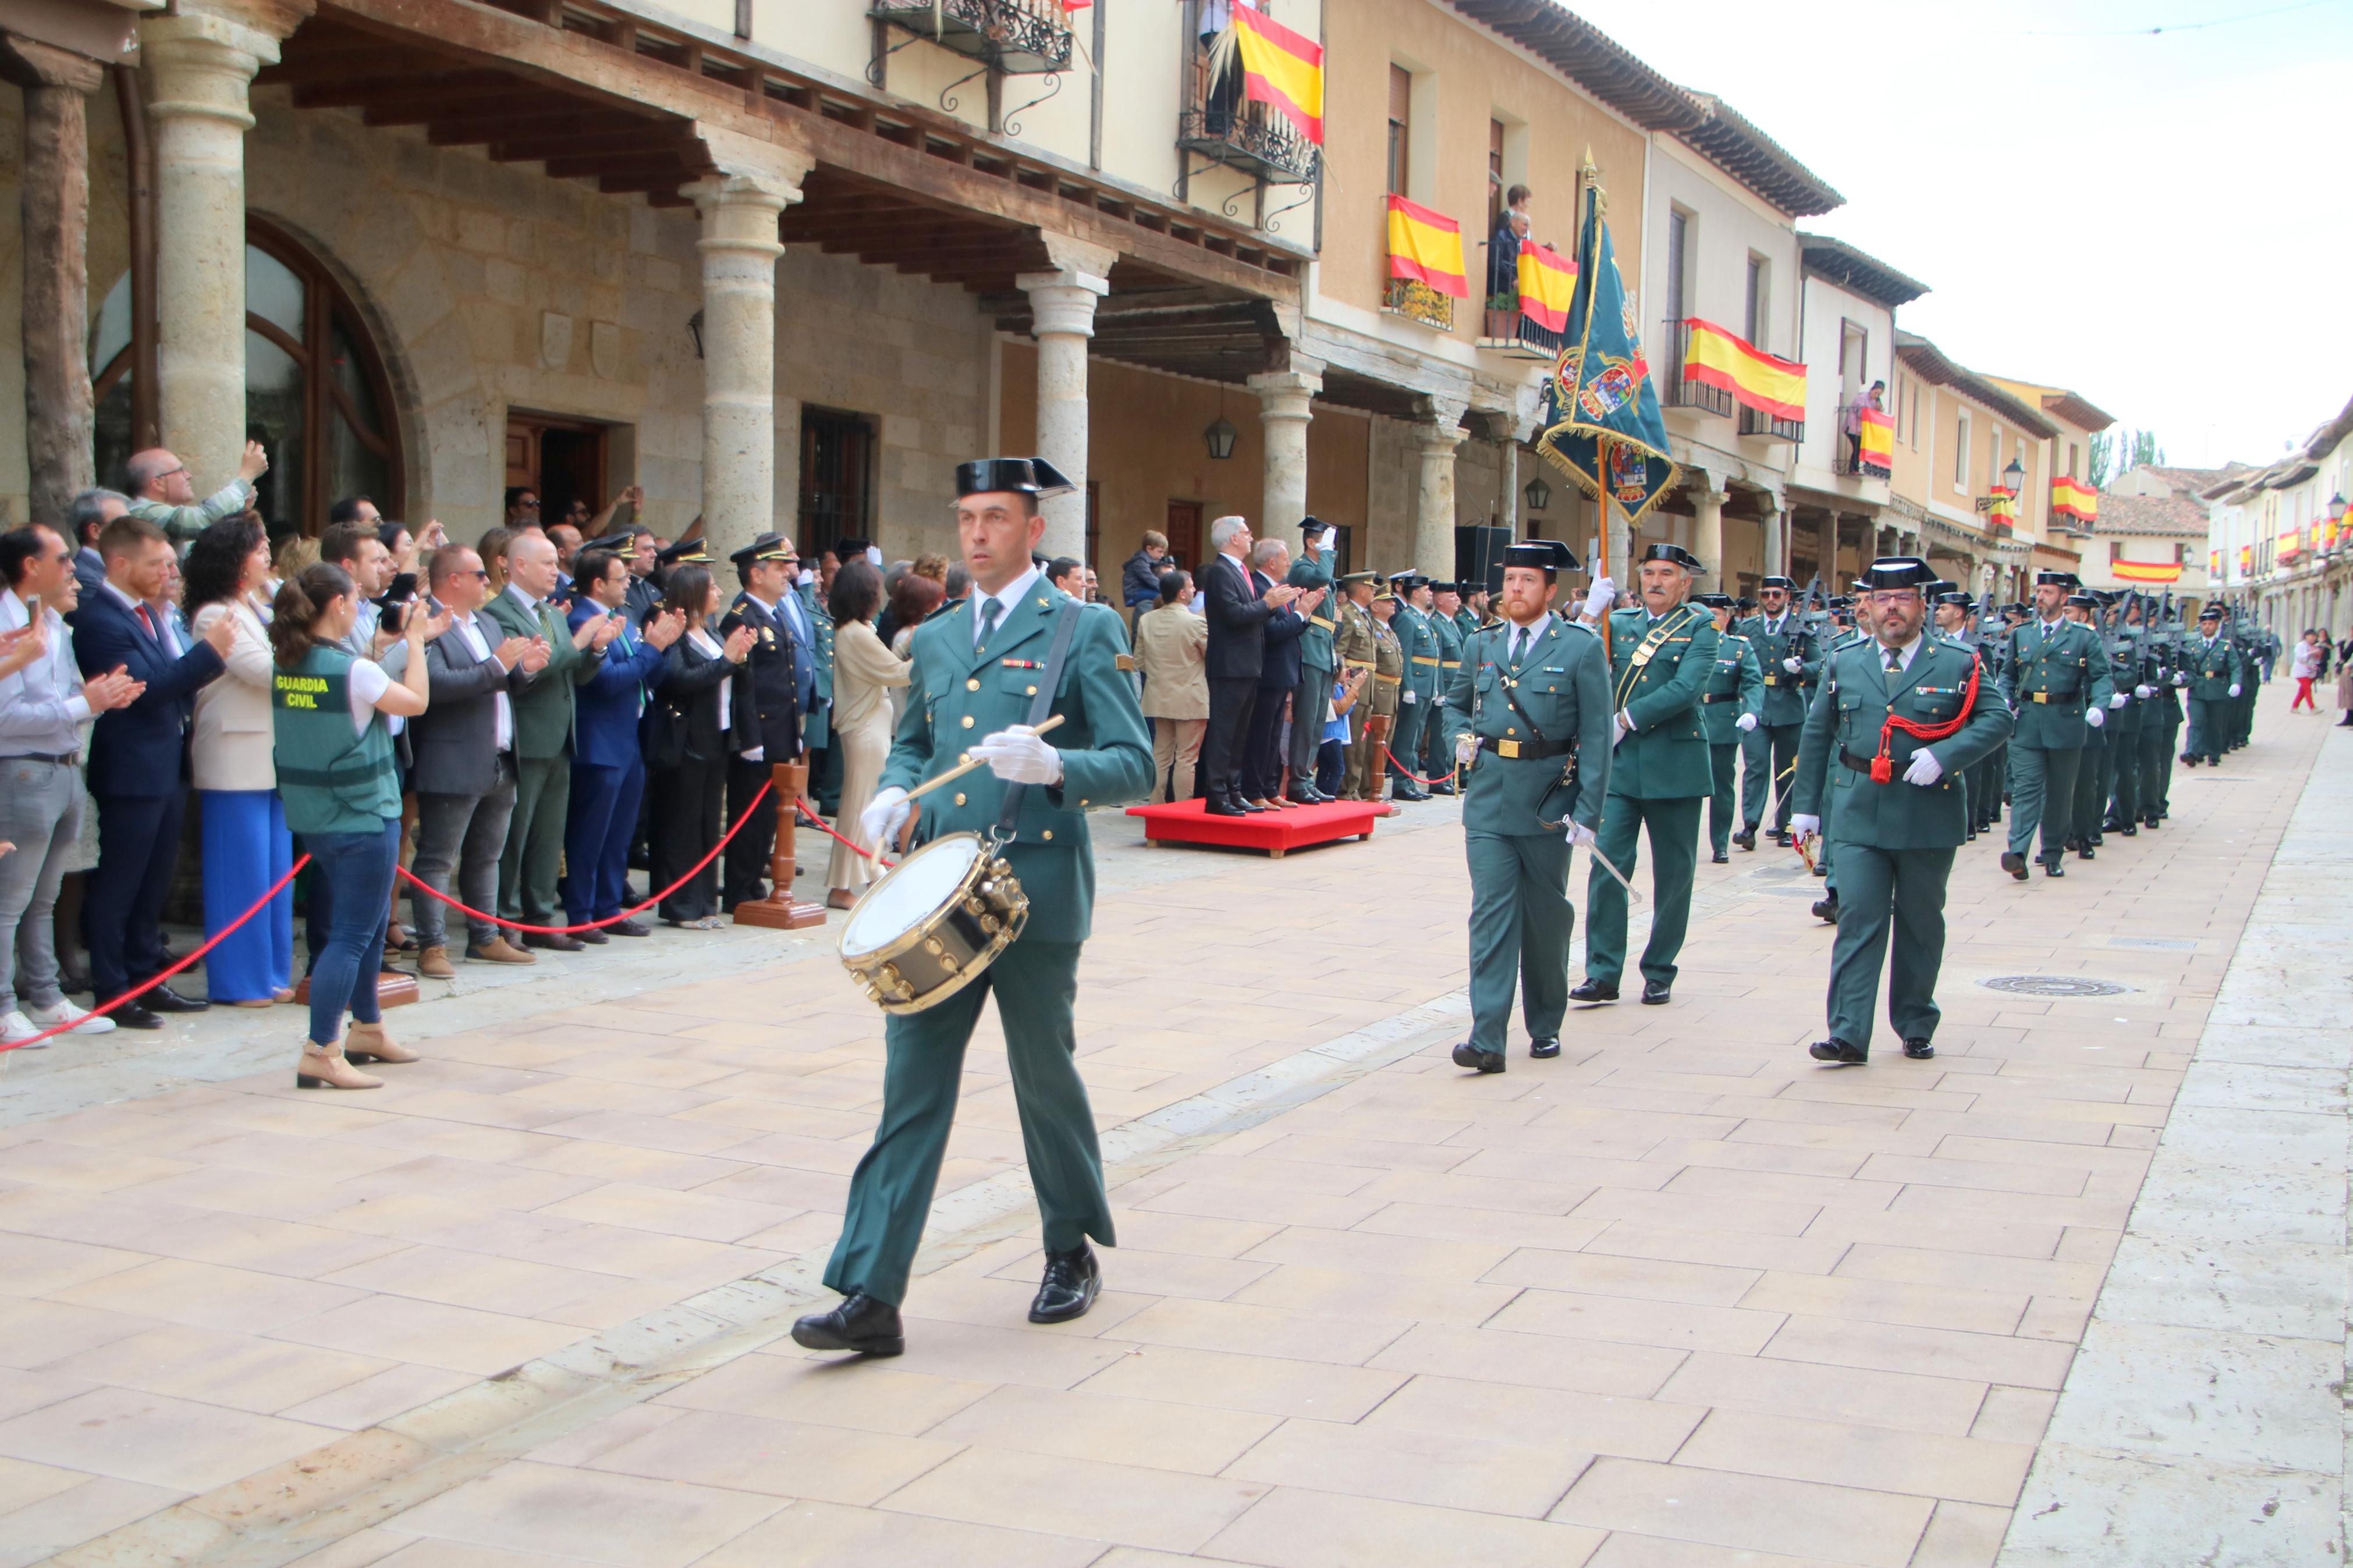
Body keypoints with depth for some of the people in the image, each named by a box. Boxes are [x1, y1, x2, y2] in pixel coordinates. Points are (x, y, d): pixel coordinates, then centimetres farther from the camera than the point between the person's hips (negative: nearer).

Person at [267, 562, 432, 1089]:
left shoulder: (285, 666, 2)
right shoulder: (352, 671, -20)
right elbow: (416, 700, -7)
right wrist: (415, 641, 5)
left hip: (313, 814, 8)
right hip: (362, 815, -8)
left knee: (371, 921, 22)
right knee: (353, 934, -4)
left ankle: (367, 1028, 33)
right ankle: (320, 1053, -7)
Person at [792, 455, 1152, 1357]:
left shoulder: (1084, 630, -2)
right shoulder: (934, 639, 15)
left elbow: (1134, 767, -7)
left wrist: (1053, 765, -26)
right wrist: (894, 793, 6)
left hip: (1036, 891, -4)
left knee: (1046, 1079, 9)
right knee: (911, 1087, 0)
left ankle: (1073, 1253, 31)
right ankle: (871, 1298, -1)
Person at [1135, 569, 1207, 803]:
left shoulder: (1145, 620, 1)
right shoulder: (1196, 623, -16)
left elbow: (1139, 662, 7)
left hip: (1159, 699, 6)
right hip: (1190, 700, -6)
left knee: (1161, 756, 13)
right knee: (1186, 758, 0)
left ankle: (1156, 808, 16)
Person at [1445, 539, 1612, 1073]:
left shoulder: (1581, 648, -4)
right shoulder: (1481, 645, 8)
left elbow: (1597, 735, -6)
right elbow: (1455, 703, 27)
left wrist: (1587, 811, -12)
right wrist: (1462, 739, 5)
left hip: (1549, 804, -2)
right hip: (1489, 802, 2)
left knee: (1547, 916, 10)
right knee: (1492, 914, -6)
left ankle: (1546, 1026, 27)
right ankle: (1487, 1039, -10)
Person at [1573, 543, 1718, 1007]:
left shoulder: (1699, 627, 1)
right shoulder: (1620, 624, 12)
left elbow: (1687, 689, -14)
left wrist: (1628, 719, -15)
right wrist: (1592, 612, -10)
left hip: (1674, 764, -2)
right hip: (1617, 764, 2)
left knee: (1673, 874, 6)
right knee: (1607, 866, -5)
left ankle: (1660, 973, 18)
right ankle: (1603, 973, -1)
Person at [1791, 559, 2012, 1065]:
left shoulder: (1957, 663, 1)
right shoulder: (1844, 664, 8)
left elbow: (1998, 719, -4)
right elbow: (1816, 736, 13)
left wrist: (1944, 755, -19)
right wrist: (1806, 805, 10)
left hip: (1930, 816, -1)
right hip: (1860, 814, 1)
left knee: (1921, 924, 11)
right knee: (1858, 921, -6)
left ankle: (1917, 1027, 24)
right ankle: (1848, 1035, -8)